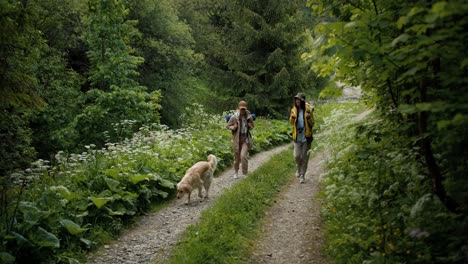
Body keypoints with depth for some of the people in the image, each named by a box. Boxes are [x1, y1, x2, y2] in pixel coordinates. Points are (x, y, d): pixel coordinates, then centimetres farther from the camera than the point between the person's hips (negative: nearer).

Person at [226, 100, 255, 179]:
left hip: (246, 139, 0)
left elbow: (252, 127, 14)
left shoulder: (249, 117, -3)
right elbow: (227, 126, 3)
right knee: (237, 157, 9)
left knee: (243, 155, -16)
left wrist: (250, 126, -9)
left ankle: (245, 173, -2)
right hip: (237, 139, 0)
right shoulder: (234, 117, -8)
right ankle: (236, 172, 32)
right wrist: (233, 127, -17)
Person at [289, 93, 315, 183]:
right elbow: (292, 123, 14)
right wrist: (292, 117, -8)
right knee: (297, 156, -2)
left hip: (306, 136, -2)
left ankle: (302, 175, 10)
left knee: (304, 157, 1)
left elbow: (312, 123, 0)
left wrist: (309, 118, -20)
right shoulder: (294, 110, 4)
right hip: (297, 136, 2)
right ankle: (299, 169, 27)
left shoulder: (308, 109, -4)